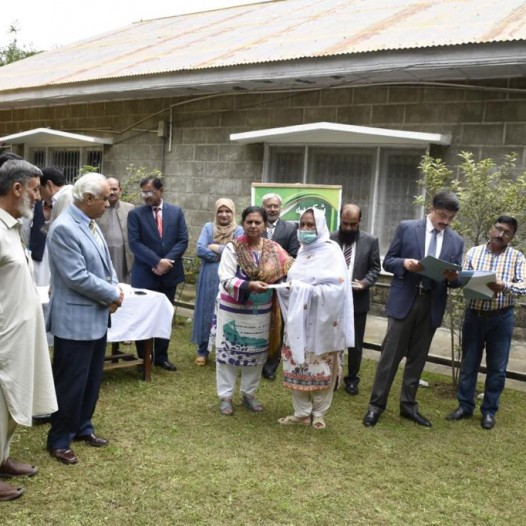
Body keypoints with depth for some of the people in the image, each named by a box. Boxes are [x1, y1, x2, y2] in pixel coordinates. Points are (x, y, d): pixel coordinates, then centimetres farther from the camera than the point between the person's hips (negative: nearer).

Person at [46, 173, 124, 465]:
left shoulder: (91, 223, 9)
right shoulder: (64, 228, -20)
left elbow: (105, 263, 15)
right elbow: (77, 277, -24)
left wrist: (114, 289, -4)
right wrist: (112, 294, -14)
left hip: (96, 317, 9)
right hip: (75, 320, -9)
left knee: (92, 379, 18)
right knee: (70, 383, 3)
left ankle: (82, 427, 34)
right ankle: (59, 440, 17)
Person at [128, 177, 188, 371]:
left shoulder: (176, 212, 4)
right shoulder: (135, 214, -2)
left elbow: (183, 240, -1)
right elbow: (134, 243, -10)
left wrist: (167, 261, -15)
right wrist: (157, 262, -19)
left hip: (169, 273, 2)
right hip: (144, 275, -2)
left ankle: (161, 357, 22)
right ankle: (143, 358, 17)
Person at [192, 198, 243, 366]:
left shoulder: (238, 231, 2)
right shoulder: (208, 228, 5)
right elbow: (200, 250, -7)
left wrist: (215, 248, -9)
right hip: (209, 278, 1)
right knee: (206, 312, 6)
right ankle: (202, 351, 19)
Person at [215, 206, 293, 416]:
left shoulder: (273, 249, -1)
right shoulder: (232, 248, -11)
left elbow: (288, 272, -3)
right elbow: (226, 280, -18)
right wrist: (250, 285, -32)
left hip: (261, 312, 3)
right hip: (233, 311, -3)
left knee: (255, 354, 14)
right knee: (229, 353, 6)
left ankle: (249, 394, 31)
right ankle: (225, 396, 20)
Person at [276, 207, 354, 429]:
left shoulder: (331, 251, -10)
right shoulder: (303, 251, 10)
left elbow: (337, 288, -20)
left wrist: (305, 290, -23)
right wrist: (286, 286, -5)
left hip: (321, 321, -6)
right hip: (299, 319, 6)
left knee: (320, 368, 6)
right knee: (297, 365, 9)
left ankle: (318, 414, 22)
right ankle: (302, 413, 21)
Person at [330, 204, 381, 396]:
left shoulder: (370, 241, -1)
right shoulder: (329, 239, -3)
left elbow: (375, 268, 1)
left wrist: (364, 282, -16)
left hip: (358, 300, 0)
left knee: (355, 343, 9)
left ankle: (352, 379, 24)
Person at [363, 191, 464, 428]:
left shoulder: (456, 241, 7)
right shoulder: (406, 228, -1)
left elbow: (455, 279, 9)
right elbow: (388, 261, 0)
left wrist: (453, 277, -14)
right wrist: (405, 264, -20)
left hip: (431, 305, 3)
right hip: (404, 301, -3)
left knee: (417, 358, 11)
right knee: (391, 354, 0)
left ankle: (408, 405, 23)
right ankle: (376, 404, 11)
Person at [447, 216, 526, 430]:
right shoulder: (473, 252, 5)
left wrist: (504, 287, -31)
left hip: (501, 318, -1)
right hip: (474, 314, 1)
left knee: (497, 367, 6)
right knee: (469, 363, 9)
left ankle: (489, 411, 19)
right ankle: (465, 406, 22)